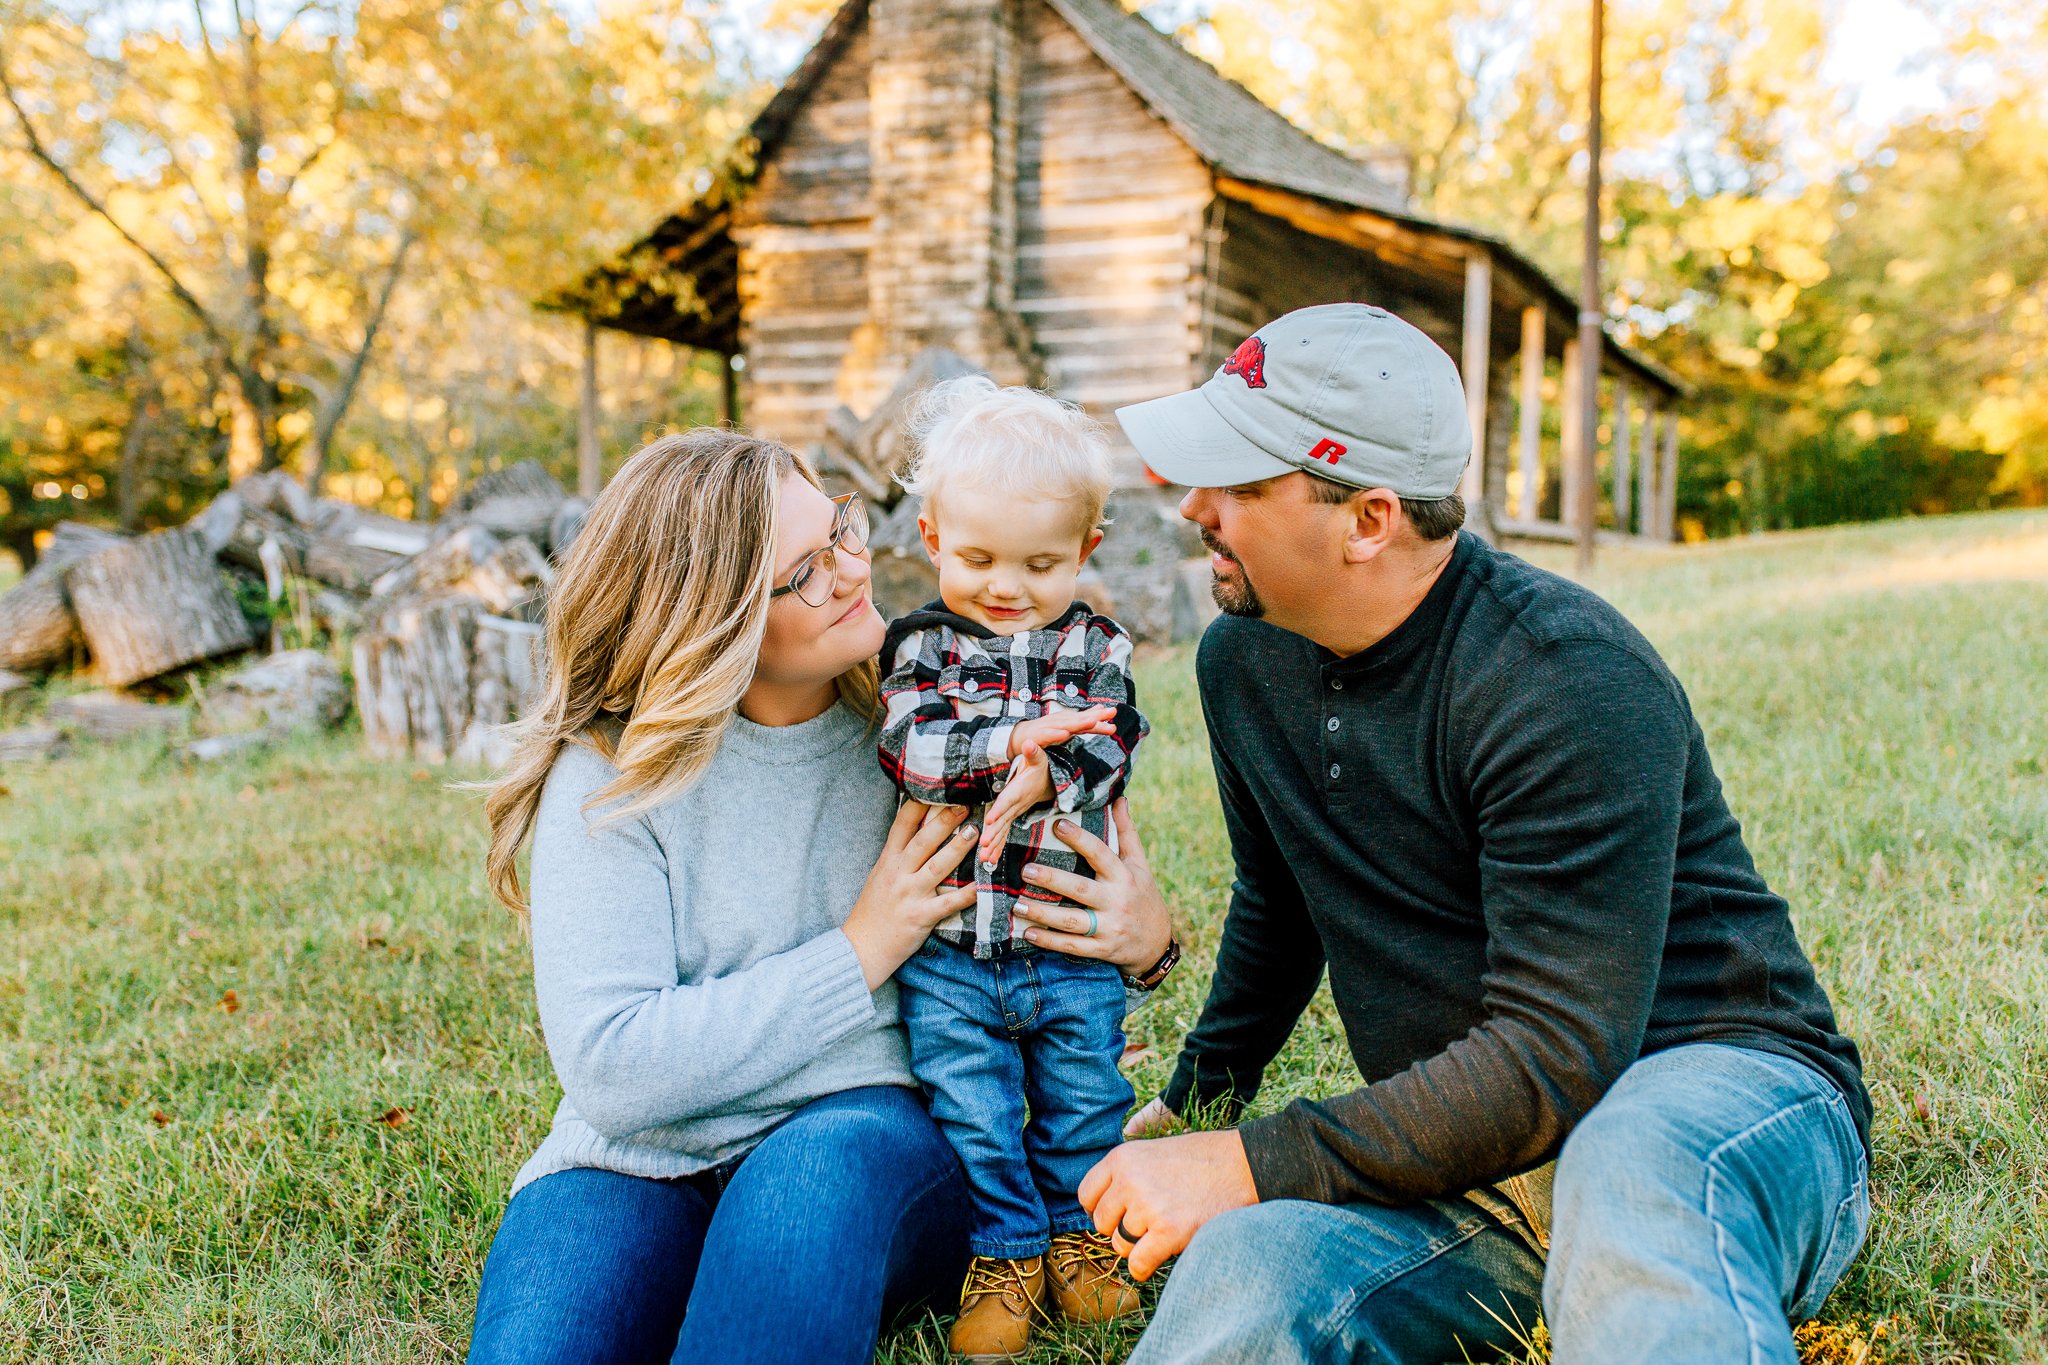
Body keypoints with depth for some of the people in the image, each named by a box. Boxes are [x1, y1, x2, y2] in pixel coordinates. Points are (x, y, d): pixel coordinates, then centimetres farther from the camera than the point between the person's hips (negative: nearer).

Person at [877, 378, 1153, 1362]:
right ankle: (1006, 1250, 26)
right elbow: (907, 743, -18)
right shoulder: (922, 643, -2)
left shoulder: (1095, 646, 1)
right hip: (947, 949, -1)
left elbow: (1106, 748, -12)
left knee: (1083, 1098, 15)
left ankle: (1078, 1229, 37)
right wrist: (1015, 738, -29)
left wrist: (1043, 780, -31)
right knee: (971, 1111, 7)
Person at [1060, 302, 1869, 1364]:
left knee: (1629, 1185, -43)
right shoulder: (1245, 660, 5)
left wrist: (1254, 1165, -23)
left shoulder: (1568, 681, -20)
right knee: (1241, 1276, -28)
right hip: (1466, 1161, 6)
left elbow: (1559, 1057, -24)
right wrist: (1198, 1099, 32)